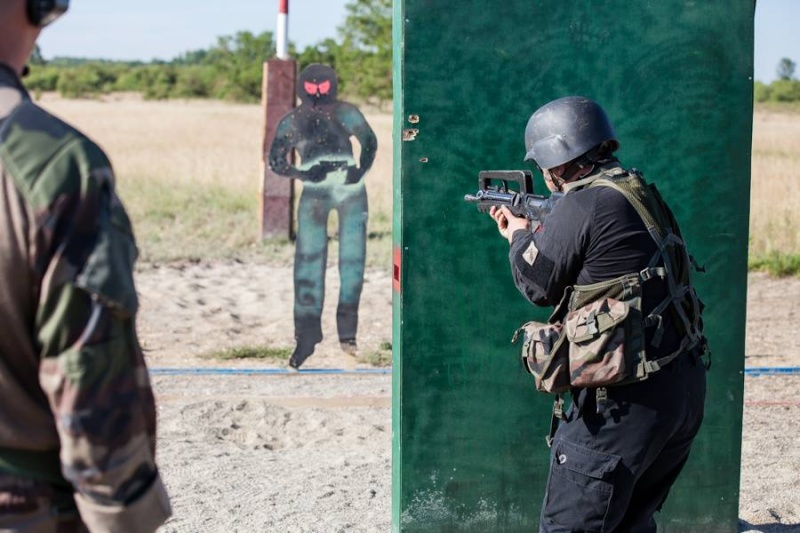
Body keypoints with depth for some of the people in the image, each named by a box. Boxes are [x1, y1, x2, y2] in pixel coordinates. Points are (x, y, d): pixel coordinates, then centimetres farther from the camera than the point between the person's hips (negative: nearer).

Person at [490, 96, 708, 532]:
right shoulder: (640, 194, 12)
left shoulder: (581, 207, -15)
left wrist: (520, 236, 16)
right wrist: (528, 233, 26)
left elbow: (536, 284, -3)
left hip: (625, 401, -9)